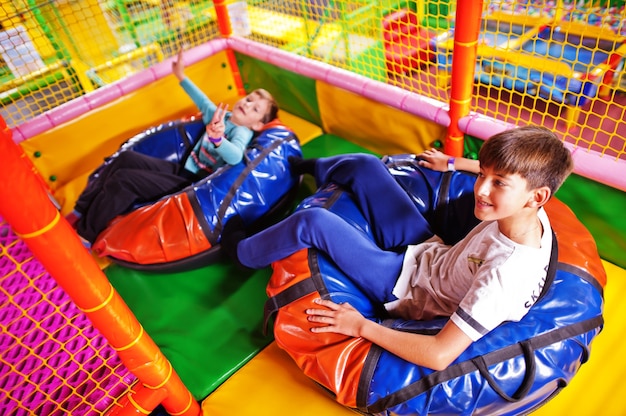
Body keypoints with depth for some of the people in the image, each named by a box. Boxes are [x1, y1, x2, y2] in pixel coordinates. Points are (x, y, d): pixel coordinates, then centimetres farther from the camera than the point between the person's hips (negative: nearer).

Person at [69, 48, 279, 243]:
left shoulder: (243, 132, -15)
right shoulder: (222, 116, 9)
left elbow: (235, 156, -36)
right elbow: (204, 102, 26)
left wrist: (217, 139, -57)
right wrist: (181, 77, 29)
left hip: (191, 185, -8)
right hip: (181, 169, 8)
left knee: (123, 180, -19)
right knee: (126, 158, -3)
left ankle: (84, 236, -5)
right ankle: (80, 211, 5)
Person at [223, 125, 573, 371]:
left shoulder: (505, 275, -37)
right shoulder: (526, 209, -15)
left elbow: (439, 356, -36)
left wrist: (361, 326, -27)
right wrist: (452, 164, 20)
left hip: (404, 286, -7)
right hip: (425, 249, 7)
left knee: (311, 223, -17)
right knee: (365, 166, 9)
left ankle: (242, 252, 17)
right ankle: (313, 167, 48)